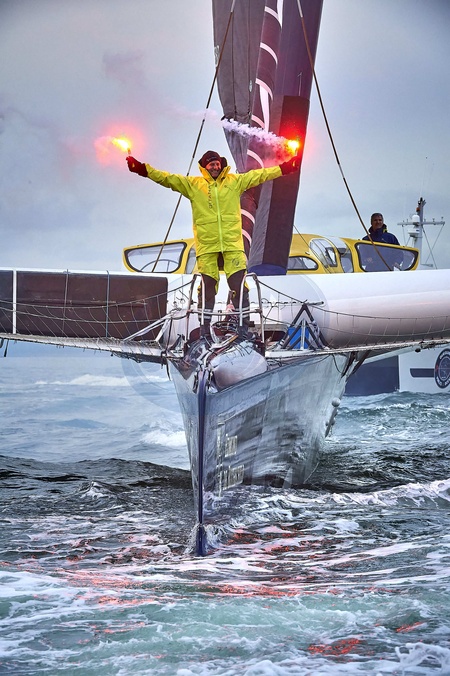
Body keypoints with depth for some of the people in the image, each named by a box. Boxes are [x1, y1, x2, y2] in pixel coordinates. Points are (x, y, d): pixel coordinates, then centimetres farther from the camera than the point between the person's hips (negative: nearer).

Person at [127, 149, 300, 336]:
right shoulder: (192, 184, 9)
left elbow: (259, 175, 13)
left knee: (239, 284, -5)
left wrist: (284, 168, 8)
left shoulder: (235, 181, 12)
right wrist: (143, 169, -3)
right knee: (207, 287, 2)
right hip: (206, 246, 0)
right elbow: (167, 179, 5)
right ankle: (204, 328, 8)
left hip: (233, 245, 0)